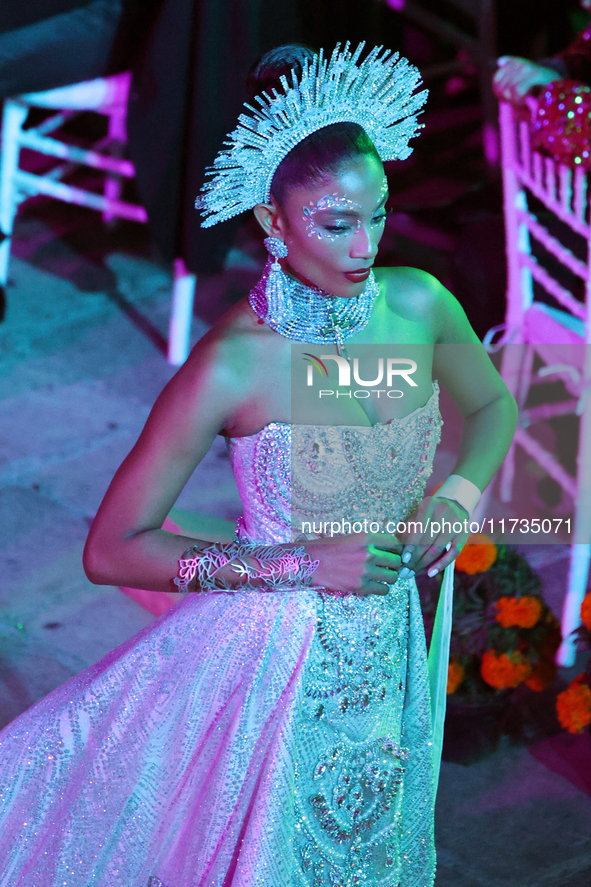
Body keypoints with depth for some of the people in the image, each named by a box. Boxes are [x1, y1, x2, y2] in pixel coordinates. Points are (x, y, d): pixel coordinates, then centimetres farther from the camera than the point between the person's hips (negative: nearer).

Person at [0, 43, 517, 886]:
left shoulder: (420, 304, -10)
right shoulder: (232, 365, -24)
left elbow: (493, 406, 13)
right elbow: (111, 550, -20)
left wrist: (461, 491, -9)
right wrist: (301, 563, -23)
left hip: (389, 654, 5)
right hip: (268, 654, -5)